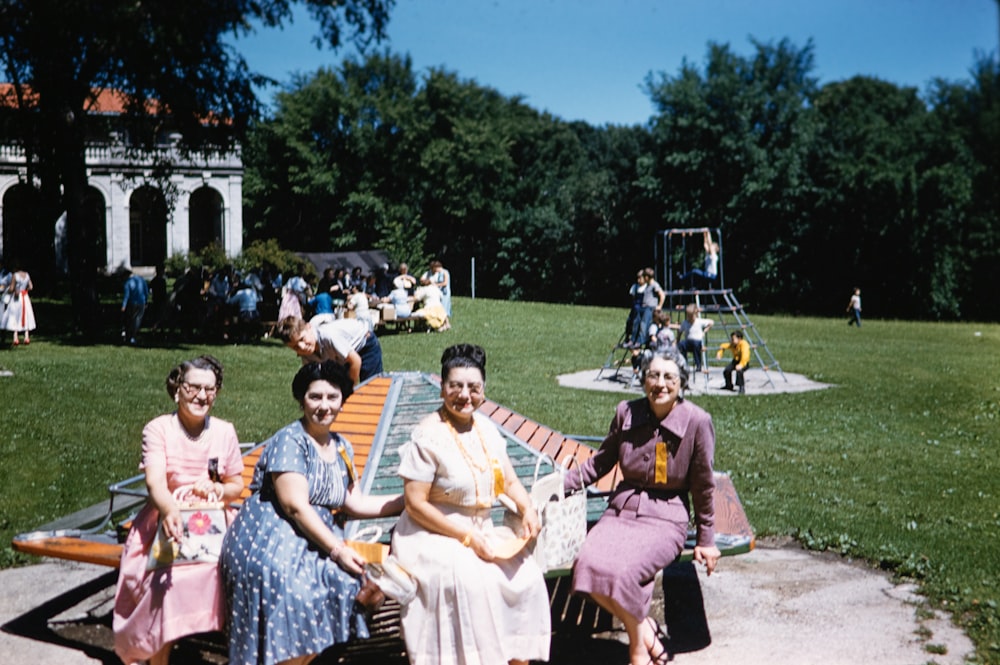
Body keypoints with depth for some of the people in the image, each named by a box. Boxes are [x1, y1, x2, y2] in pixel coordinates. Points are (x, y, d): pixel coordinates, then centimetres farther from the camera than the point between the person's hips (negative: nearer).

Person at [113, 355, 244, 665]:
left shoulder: (225, 432, 3)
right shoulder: (158, 429, -6)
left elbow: (236, 485, 11)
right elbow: (155, 480, -21)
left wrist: (217, 490, -13)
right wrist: (170, 511, -42)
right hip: (167, 522, -2)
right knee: (168, 580, -29)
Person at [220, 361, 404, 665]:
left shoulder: (342, 448, 13)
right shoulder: (289, 440, -10)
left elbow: (355, 503, 13)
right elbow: (296, 507, -17)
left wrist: (409, 501, 8)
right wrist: (337, 550, -18)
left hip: (314, 544, 7)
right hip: (270, 541, -7)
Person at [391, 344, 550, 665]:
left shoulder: (485, 428, 7)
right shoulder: (427, 437, -15)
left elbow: (510, 481, 14)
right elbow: (415, 505, -17)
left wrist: (527, 509, -8)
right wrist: (468, 537, -18)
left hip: (481, 532, 7)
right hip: (433, 536, -6)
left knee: (526, 575, -12)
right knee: (472, 579, -32)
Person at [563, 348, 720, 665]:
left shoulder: (697, 422, -9)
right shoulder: (627, 413, -1)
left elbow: (702, 486, 0)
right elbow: (600, 462, 12)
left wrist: (705, 540, 7)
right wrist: (562, 482, 1)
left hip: (666, 518, -4)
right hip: (622, 509, 4)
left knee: (619, 570, -29)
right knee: (589, 564, -24)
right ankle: (643, 626, 1)